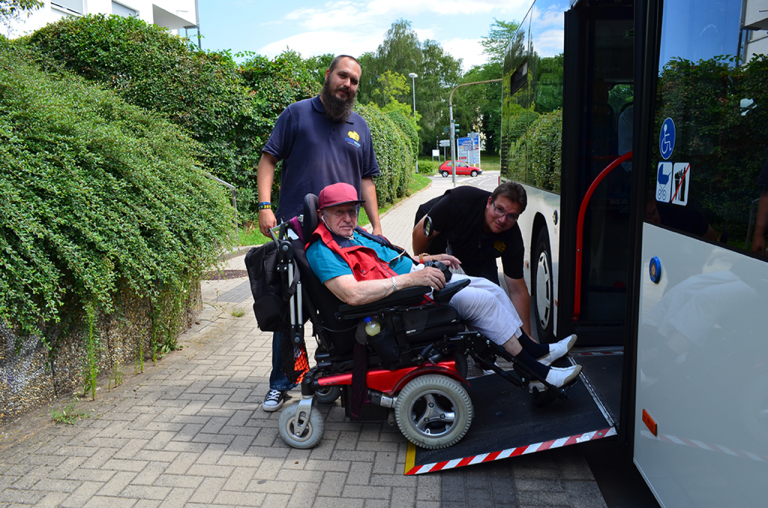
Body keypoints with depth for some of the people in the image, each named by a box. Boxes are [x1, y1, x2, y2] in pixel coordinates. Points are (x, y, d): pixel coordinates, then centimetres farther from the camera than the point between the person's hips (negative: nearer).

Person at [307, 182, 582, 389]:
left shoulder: (354, 233, 15)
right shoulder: (323, 250, -16)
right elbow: (353, 294, -30)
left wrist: (425, 260, 18)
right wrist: (410, 278, -31)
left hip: (413, 276, 10)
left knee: (491, 289, 4)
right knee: (480, 300, -16)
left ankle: (535, 349, 16)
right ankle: (536, 370, -3)